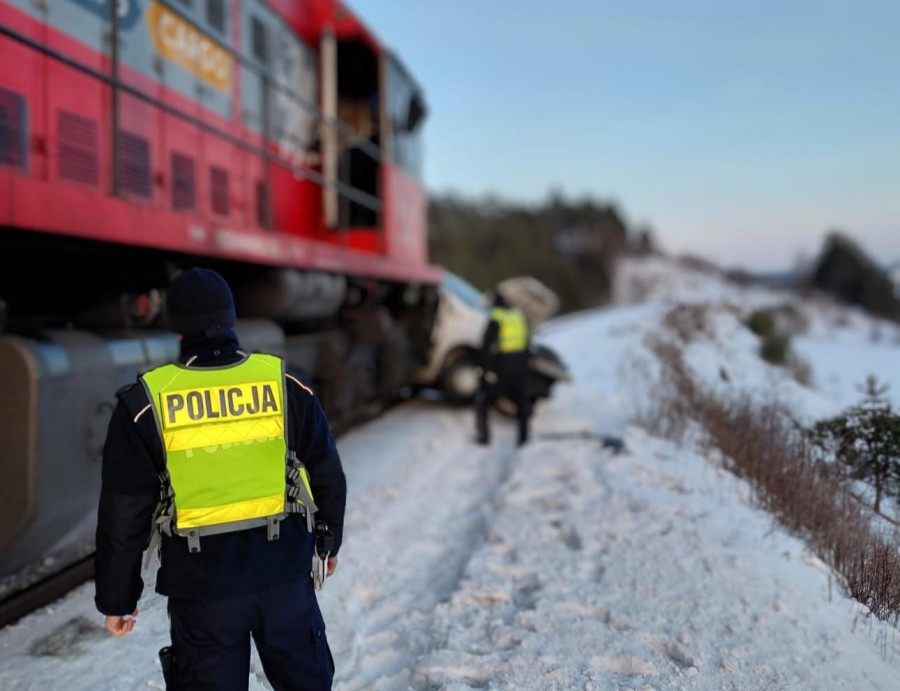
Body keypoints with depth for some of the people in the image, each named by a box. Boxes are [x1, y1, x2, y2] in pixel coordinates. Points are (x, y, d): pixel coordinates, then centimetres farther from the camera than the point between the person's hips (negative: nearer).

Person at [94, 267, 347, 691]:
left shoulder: (146, 402, -10)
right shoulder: (285, 384, -5)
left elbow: (124, 512, -6)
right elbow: (328, 477, 4)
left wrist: (116, 596, 6)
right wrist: (329, 541, 21)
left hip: (202, 582, -1)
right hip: (284, 567, 2)